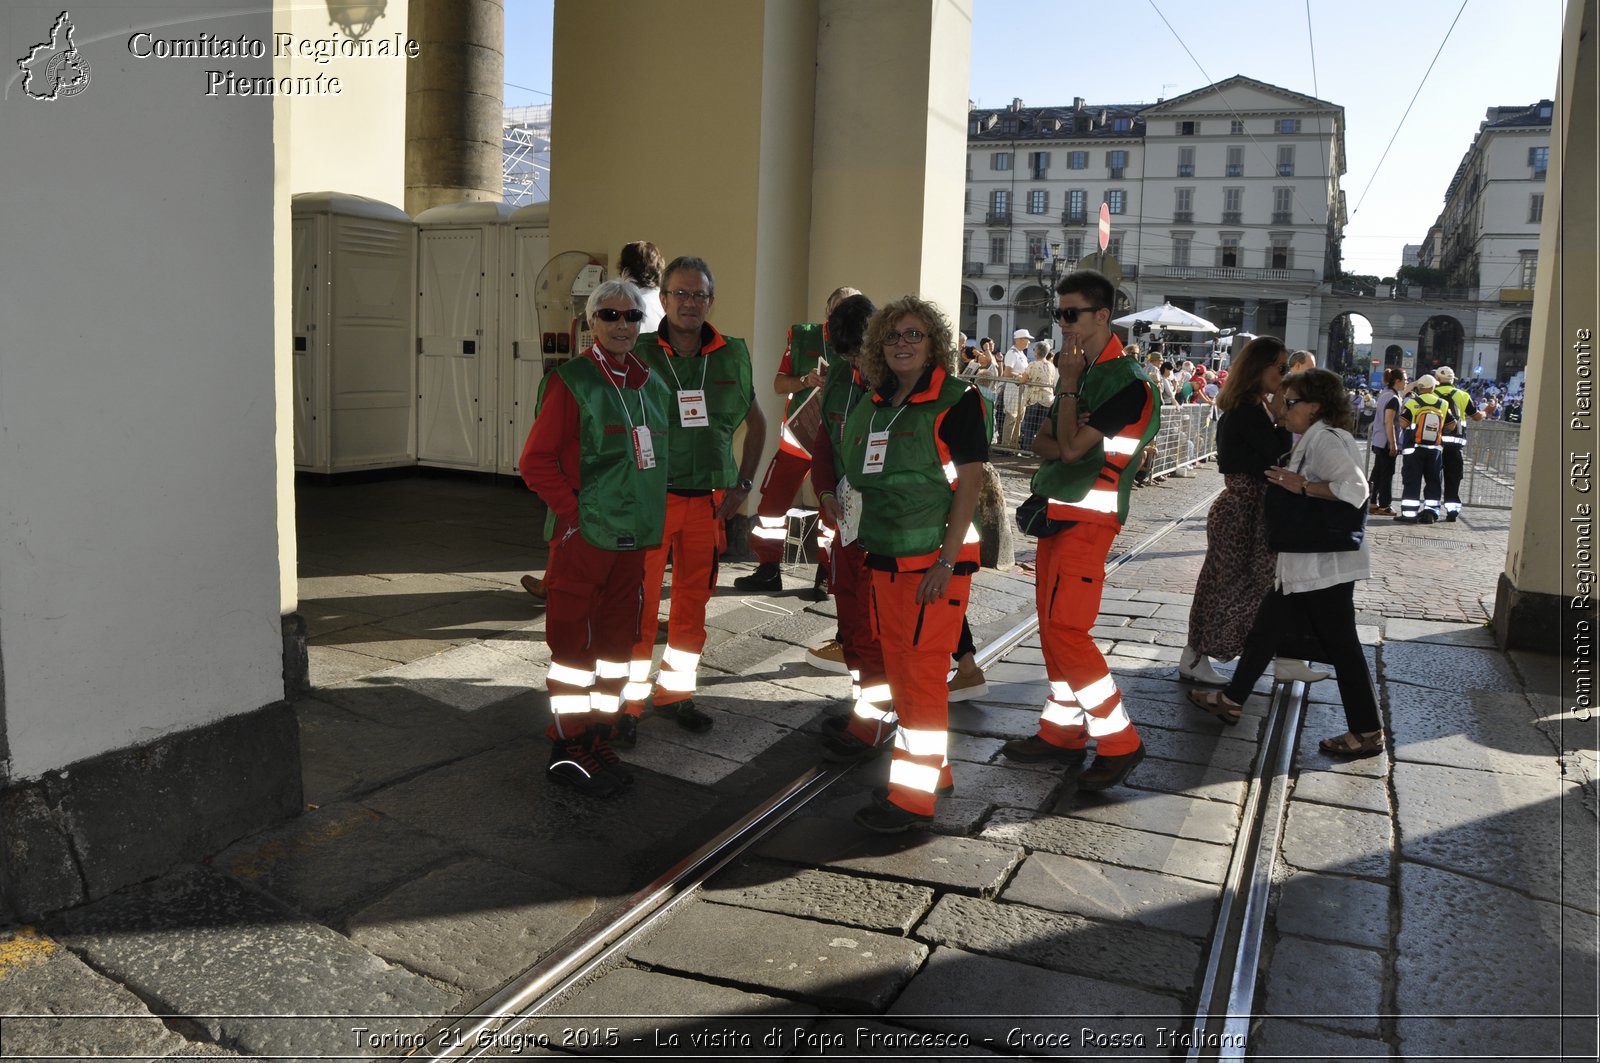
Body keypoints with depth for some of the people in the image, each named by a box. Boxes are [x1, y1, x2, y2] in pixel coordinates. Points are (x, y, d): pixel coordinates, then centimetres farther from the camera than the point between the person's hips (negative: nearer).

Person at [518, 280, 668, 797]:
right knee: (572, 639, 2)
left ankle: (598, 739, 26)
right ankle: (567, 749, 13)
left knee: (617, 639, 13)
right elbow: (536, 460, -10)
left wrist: (652, 518, 9)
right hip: (583, 537, -6)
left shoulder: (652, 384, 10)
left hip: (634, 538, 7)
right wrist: (573, 512, -14)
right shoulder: (572, 380, -9)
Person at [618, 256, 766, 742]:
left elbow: (756, 422, 17)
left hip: (709, 501, 4)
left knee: (693, 602, 12)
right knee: (640, 603, -1)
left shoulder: (732, 356, 5)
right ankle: (629, 702, 13)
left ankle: (675, 692, 28)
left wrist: (742, 484, 9)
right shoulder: (639, 355, -5)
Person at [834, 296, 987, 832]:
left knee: (923, 671, -5)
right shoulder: (873, 405, 11)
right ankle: (932, 769, 29)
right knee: (898, 668, 13)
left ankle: (914, 795, 3)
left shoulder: (956, 400, -8)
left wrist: (946, 562, -18)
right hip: (885, 559, 7)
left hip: (934, 561, -7)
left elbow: (968, 483, -12)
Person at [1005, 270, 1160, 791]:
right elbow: (1044, 442, 11)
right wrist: (1062, 445, -12)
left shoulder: (1127, 380, -13)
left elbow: (1072, 446, -18)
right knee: (1052, 627, 11)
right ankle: (1062, 733, 22)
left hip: (1087, 518, -9)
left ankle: (1119, 742, -2)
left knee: (1065, 629, -12)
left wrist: (1068, 383, -10)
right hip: (1055, 512, 9)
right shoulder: (1081, 372, 15)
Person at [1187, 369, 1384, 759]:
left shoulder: (1324, 438, -15)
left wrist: (1301, 485, -23)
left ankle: (1367, 733, 7)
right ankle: (1232, 700, 25)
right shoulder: (1313, 440, 16)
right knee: (1266, 628, 15)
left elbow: (1355, 489, -27)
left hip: (1325, 565, -11)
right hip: (1307, 564, 11)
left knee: (1341, 645, -3)